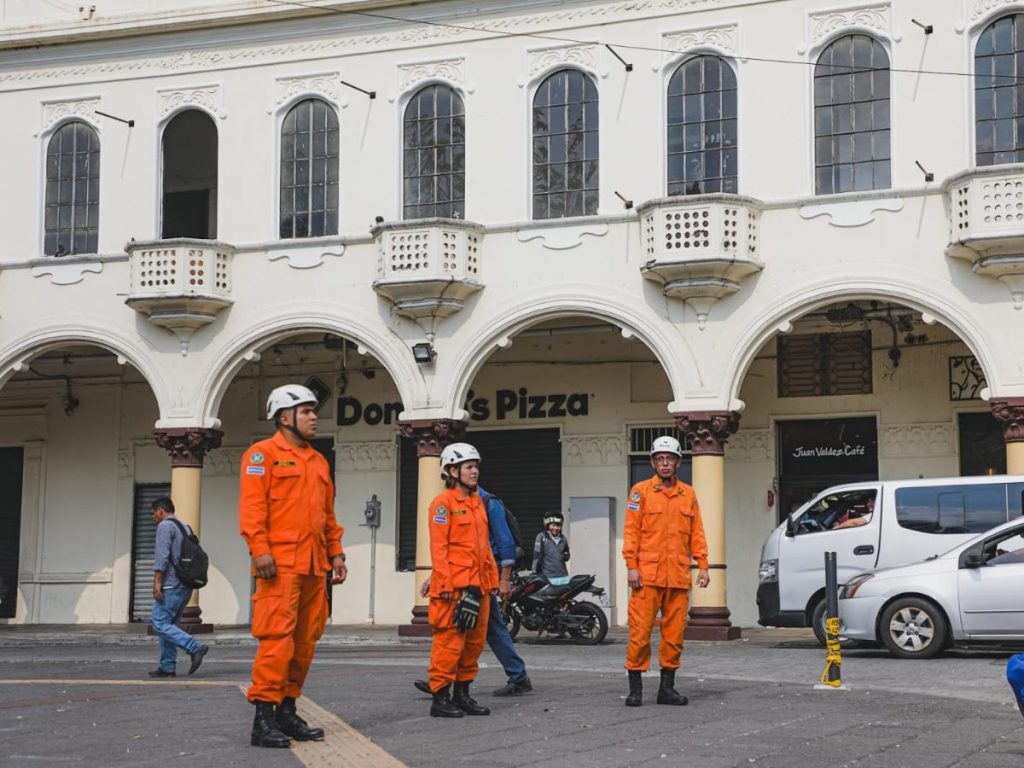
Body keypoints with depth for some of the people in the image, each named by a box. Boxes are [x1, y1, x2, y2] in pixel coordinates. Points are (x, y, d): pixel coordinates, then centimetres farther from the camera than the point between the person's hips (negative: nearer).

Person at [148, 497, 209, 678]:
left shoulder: (165, 526, -5)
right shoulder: (185, 528, 23)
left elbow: (162, 555, -16)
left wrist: (157, 581, -19)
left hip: (172, 585, -9)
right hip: (186, 585, 9)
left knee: (160, 623, -11)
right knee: (169, 624, 12)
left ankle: (195, 647, -22)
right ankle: (168, 666, 8)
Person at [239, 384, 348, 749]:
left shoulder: (318, 461, 22)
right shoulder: (263, 454, 0)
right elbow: (251, 506, -9)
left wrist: (336, 553, 15)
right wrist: (259, 550, -19)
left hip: (315, 567, 8)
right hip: (280, 564, -8)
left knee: (305, 640, 8)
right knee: (277, 638, -11)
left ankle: (287, 710, 17)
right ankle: (264, 718, -9)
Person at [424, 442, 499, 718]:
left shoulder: (478, 503, 19)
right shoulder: (443, 503, -6)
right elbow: (438, 547, -12)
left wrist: (492, 579, 17)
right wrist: (445, 584, -18)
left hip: (478, 586, 8)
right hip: (453, 586, -8)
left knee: (474, 643, 11)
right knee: (450, 642, -8)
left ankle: (462, 694, 20)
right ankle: (440, 698, -2)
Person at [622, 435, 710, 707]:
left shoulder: (688, 494, 14)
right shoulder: (640, 491, 4)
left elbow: (696, 533, 14)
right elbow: (631, 531, 0)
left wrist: (702, 565, 6)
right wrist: (632, 566, -8)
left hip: (679, 577, 3)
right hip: (647, 575, -3)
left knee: (674, 632, 6)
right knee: (640, 631, -4)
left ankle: (667, 687, 15)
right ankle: (635, 688, 2)